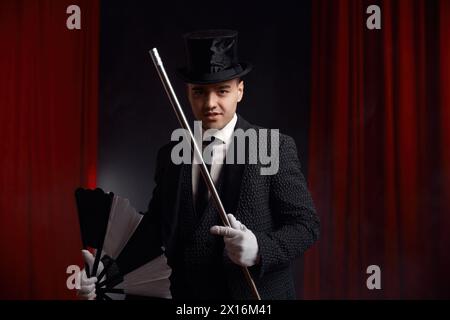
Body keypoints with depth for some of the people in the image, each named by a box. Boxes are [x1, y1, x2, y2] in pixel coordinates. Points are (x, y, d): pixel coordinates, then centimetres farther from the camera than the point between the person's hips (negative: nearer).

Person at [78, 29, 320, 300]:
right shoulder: (170, 156, 3)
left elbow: (305, 223, -11)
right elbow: (154, 227, 4)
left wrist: (259, 250, -29)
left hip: (256, 294, -3)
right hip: (184, 291, 4)